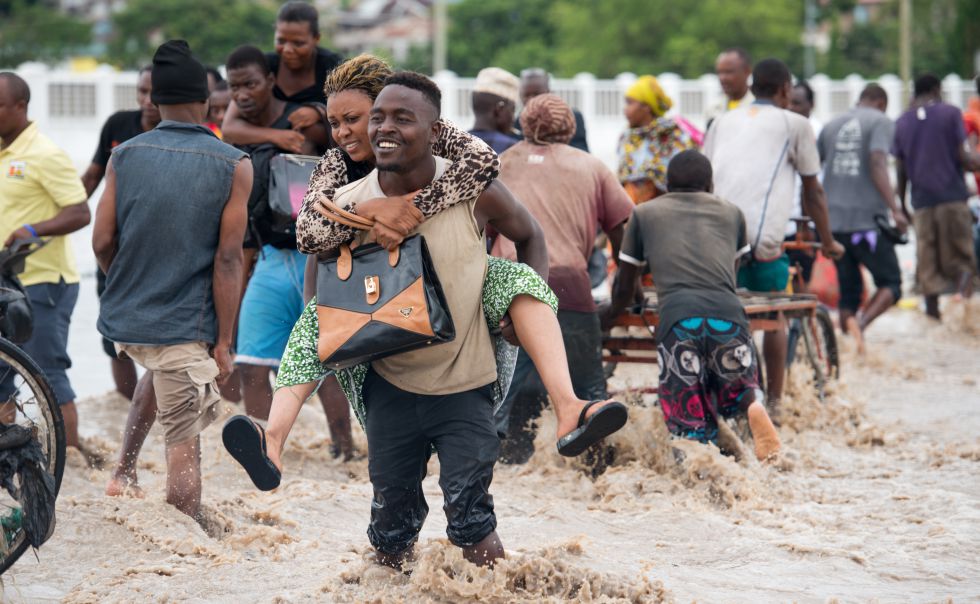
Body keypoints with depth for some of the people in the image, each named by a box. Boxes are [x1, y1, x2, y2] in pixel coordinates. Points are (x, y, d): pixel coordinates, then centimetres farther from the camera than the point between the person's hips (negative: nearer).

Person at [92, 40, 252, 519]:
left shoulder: (125, 156, 0)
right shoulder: (233, 167, -8)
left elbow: (102, 242, 0)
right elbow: (227, 258, -11)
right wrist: (224, 342, -7)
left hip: (124, 319, 4)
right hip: (185, 328, -4)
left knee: (156, 374, 34)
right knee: (184, 444, 1)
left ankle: (126, 468, 26)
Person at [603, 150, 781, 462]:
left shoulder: (644, 214, 26)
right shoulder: (731, 213, 31)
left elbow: (624, 291, 34)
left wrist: (606, 319, 54)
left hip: (677, 318, -1)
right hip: (728, 315, 1)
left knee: (691, 429, 5)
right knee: (740, 392, 27)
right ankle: (754, 407, -12)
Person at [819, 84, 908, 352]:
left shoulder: (831, 126, 17)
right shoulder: (880, 122, 0)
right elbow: (877, 165, -16)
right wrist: (895, 209, -21)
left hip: (833, 221, 6)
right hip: (867, 220, -6)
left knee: (849, 289, 13)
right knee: (890, 284, 2)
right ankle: (861, 323, -24)